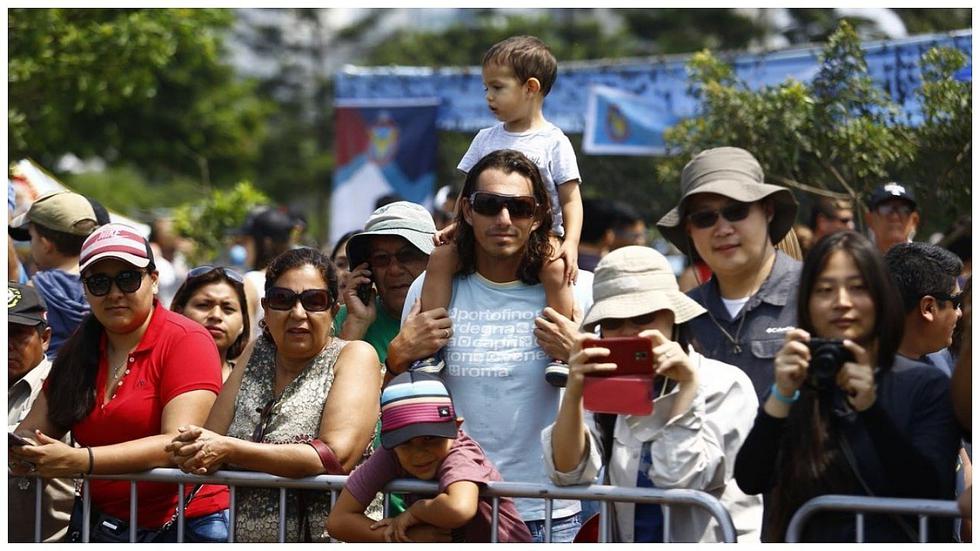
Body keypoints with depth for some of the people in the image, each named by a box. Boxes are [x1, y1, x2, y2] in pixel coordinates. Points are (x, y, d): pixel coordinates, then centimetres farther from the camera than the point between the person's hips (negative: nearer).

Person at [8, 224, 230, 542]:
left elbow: (179, 443, -21)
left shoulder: (186, 341, -10)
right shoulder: (78, 350, 10)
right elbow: (33, 430, 9)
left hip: (183, 525, -5)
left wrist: (80, 461, -31)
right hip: (97, 523, 5)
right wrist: (20, 449, -17)